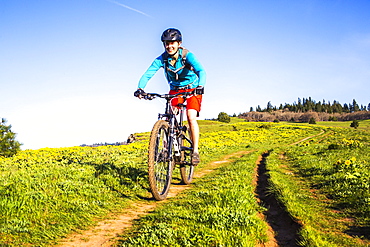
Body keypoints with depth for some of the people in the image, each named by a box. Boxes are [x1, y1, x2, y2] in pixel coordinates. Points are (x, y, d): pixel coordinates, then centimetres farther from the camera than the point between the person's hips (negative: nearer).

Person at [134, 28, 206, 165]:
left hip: (192, 89, -3)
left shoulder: (187, 55, -23)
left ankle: (195, 151, -15)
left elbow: (201, 71, -37)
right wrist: (140, 89, -44)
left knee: (191, 117, -21)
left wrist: (200, 86, -57)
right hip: (175, 90, 3)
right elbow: (147, 74, -25)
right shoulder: (162, 59, -15)